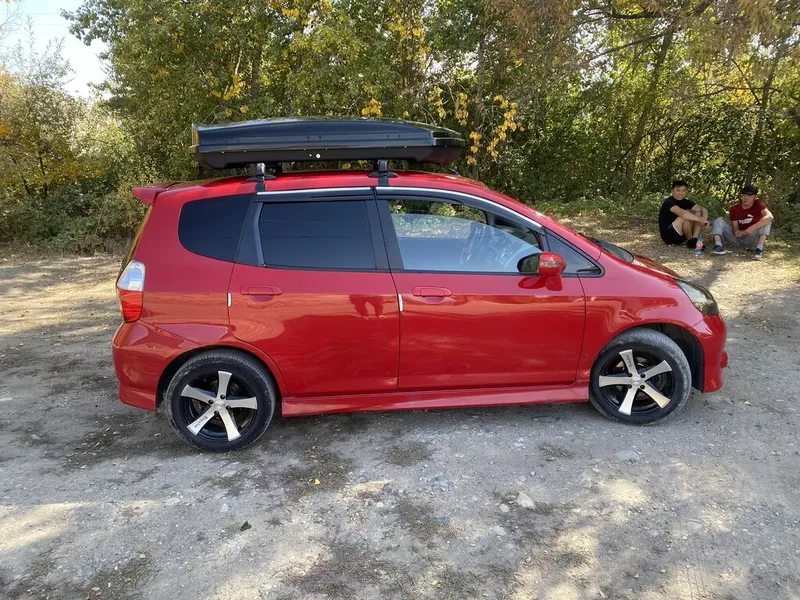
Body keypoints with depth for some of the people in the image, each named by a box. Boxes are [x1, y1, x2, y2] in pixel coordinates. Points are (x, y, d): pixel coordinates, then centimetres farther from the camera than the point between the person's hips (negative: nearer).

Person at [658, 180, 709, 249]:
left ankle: (694, 240, -16)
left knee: (699, 213, -3)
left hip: (681, 235, 8)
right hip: (668, 235, -8)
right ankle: (690, 242, -10)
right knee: (685, 217, -29)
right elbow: (681, 213, -37)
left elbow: (703, 209, -2)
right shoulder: (668, 202, -18)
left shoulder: (685, 202, 6)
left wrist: (704, 217, -25)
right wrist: (699, 219, -41)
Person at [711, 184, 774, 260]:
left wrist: (752, 228, -37)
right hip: (738, 239, 2)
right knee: (719, 221, -11)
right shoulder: (734, 209, -2)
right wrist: (737, 232, -29)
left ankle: (759, 249, -36)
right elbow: (735, 228, -4)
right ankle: (718, 246, -35)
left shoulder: (758, 204, -9)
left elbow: (770, 217, -29)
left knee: (766, 221, -24)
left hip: (752, 239, -2)